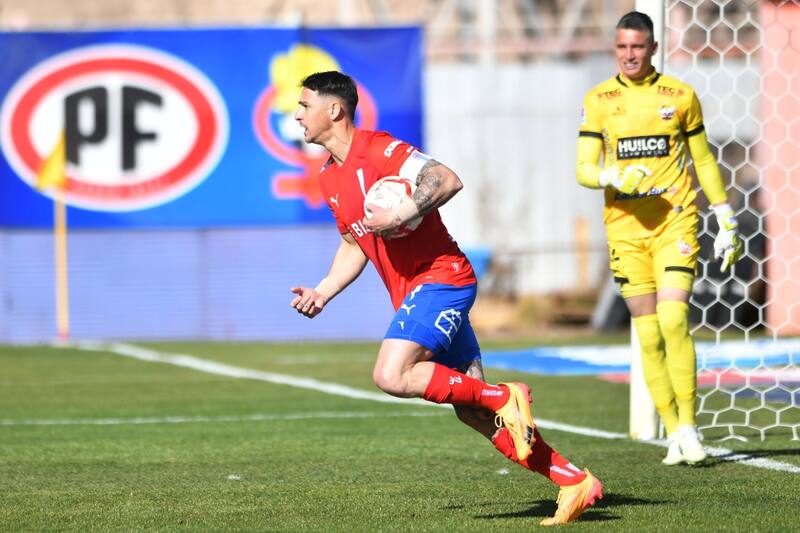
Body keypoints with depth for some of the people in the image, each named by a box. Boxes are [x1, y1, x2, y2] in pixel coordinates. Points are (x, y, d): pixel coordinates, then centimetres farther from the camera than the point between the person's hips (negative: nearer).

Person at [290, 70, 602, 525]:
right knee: (473, 411, 3)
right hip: (414, 292, 9)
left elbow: (448, 180, -23)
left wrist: (398, 216, -29)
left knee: (392, 376, -25)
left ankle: (505, 397, -13)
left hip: (440, 277, -9)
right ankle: (574, 481, 5)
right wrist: (324, 292, 13)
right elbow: (354, 243, 26)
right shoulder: (329, 176, 16)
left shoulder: (378, 149, -12)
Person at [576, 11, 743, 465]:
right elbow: (584, 170, 2)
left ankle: (688, 425, -9)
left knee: (673, 320, -16)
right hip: (624, 226, 1)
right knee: (648, 335, 0)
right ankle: (673, 432, 7)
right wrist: (615, 178, -19)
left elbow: (704, 161, 13)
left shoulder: (680, 95, 5)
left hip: (675, 220, -1)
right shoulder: (598, 100, 5)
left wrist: (727, 222, 10)